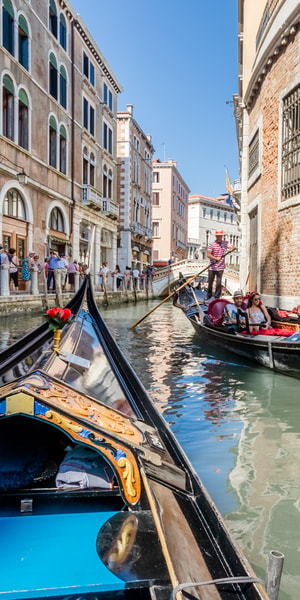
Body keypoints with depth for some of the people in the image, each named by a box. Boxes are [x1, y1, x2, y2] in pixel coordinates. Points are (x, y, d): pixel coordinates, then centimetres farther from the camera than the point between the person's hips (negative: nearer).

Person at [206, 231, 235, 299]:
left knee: (219, 283, 0)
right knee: (210, 282, 8)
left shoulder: (225, 243, 6)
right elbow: (208, 255, -10)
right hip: (212, 267, -1)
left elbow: (233, 247, -4)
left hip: (220, 267, 1)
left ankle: (217, 297, 11)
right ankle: (209, 295, 26)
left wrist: (232, 248, -29)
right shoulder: (211, 244, -3)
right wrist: (216, 258, -25)